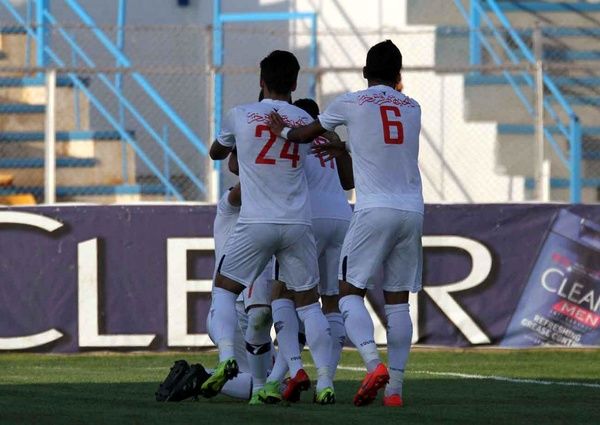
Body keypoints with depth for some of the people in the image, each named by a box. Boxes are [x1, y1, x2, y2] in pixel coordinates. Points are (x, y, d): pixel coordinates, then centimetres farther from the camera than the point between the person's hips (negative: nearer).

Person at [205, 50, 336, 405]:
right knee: (308, 302, 10)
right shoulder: (306, 122, 7)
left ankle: (226, 357, -6)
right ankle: (325, 383, 2)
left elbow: (216, 153, 21)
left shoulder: (240, 116, 2)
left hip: (255, 223, -2)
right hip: (298, 224, 2)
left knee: (225, 288, 15)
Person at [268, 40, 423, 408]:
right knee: (398, 301, 7)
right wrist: (344, 149, 43)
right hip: (412, 212, 4)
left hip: (375, 211, -4)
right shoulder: (412, 109, 14)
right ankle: (395, 388, 2)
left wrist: (283, 131, 38)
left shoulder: (352, 104, 2)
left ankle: (374, 363, -23)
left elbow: (309, 133, 18)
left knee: (350, 293, 0)